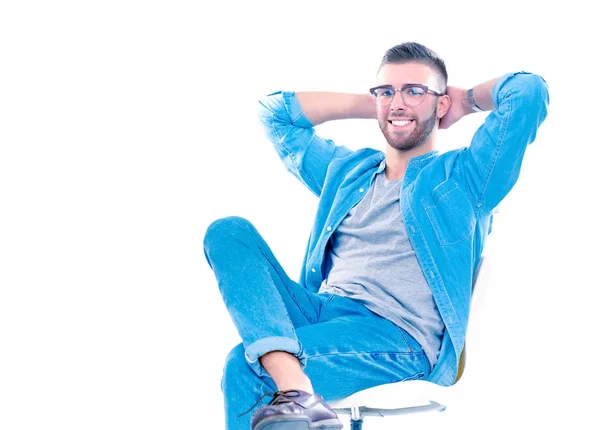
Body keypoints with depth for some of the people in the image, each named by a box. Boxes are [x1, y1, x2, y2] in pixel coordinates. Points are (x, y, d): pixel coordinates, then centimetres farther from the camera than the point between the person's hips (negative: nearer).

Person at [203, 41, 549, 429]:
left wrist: (467, 100, 19)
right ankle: (294, 389, -38)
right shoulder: (345, 170, 27)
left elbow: (530, 90, -1)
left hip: (401, 339, -7)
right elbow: (276, 111, 36)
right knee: (228, 232, -18)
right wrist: (370, 105, 31)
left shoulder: (463, 176, 11)